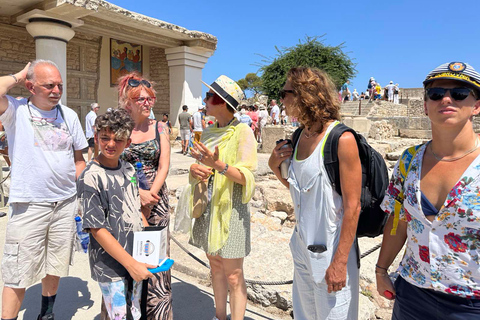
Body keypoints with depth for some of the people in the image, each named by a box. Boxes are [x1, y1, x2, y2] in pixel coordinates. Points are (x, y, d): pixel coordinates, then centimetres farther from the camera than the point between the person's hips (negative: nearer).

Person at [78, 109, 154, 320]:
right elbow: (97, 229, -18)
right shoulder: (90, 177, -17)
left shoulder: (129, 169, 2)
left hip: (136, 258, 6)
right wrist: (131, 264, -19)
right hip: (110, 265, -6)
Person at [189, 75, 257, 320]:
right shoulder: (208, 132, 10)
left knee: (233, 276, 2)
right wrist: (195, 171, -7)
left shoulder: (242, 132, -11)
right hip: (208, 207, 7)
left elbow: (247, 176, -17)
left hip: (231, 208, -7)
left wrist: (218, 165, -32)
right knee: (215, 267, 19)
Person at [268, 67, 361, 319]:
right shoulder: (300, 136, 4)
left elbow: (352, 206, -17)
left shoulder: (341, 140, -18)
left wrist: (340, 262, -17)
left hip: (331, 250, -7)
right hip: (302, 246, 7)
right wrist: (275, 166, -3)